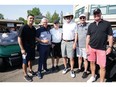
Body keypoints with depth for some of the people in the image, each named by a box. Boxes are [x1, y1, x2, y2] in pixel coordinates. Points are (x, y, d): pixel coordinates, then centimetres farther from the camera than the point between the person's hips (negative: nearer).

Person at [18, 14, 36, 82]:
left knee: (31, 60, 20)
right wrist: (22, 49, -18)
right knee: (25, 61, 6)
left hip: (32, 47, 7)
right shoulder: (23, 28, -15)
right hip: (26, 48, -6)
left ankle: (30, 70, 39)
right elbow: (19, 38, -16)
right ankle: (25, 74, 20)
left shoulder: (33, 28, 6)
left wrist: (34, 45, 11)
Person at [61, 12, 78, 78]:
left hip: (71, 42, -5)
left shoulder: (74, 24, -4)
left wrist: (75, 43, -11)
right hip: (63, 42, 5)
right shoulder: (64, 24, 11)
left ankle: (72, 70, 13)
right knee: (64, 56, 12)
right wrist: (62, 41, 11)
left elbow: (76, 34, -5)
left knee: (71, 57, -2)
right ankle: (66, 68, 29)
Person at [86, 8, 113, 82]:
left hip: (101, 49, -3)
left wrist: (110, 47, -5)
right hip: (91, 47, 3)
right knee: (92, 62, 14)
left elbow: (110, 36, 1)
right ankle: (93, 77, 34)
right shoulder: (91, 25, 8)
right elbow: (88, 37, 8)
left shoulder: (107, 23, 1)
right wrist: (87, 47, 3)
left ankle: (101, 82, 14)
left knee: (102, 66, -1)